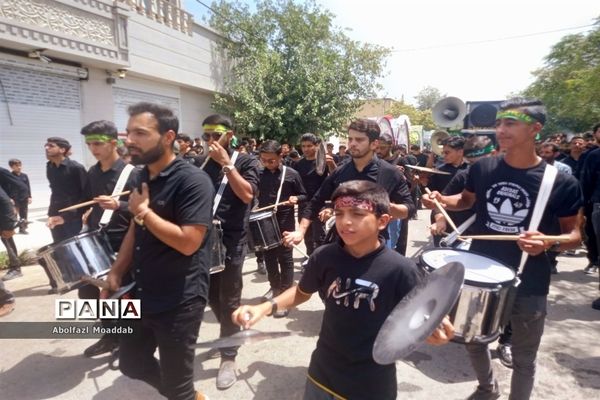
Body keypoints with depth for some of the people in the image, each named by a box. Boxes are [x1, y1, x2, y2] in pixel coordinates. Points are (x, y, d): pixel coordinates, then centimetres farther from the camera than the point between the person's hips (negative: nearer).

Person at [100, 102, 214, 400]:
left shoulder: (193, 180, -20)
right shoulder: (141, 177, 7)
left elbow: (188, 242, -27)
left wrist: (143, 211, -19)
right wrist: (116, 273, 11)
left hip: (180, 301, -8)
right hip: (141, 294, 9)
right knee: (131, 363, 23)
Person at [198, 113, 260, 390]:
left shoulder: (245, 162, -3)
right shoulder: (202, 163, 10)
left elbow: (247, 194, -18)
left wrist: (226, 163, -17)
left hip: (231, 240, -5)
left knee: (228, 300, 3)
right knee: (211, 296, 16)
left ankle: (228, 357, 16)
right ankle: (230, 333, 42)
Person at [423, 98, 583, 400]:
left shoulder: (561, 182, -15)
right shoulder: (482, 168, -7)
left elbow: (574, 233, -4)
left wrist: (549, 243, -26)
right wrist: (440, 200, -8)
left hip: (529, 284, -3)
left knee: (523, 358, 17)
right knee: (473, 341, 23)